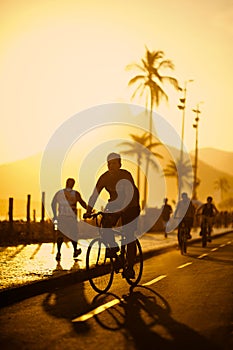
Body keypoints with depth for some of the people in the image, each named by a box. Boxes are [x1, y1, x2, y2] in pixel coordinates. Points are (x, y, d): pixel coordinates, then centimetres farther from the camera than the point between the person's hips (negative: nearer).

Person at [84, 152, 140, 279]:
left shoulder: (126, 175, -23)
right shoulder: (104, 177, -12)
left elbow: (129, 195, -32)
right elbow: (94, 195, -13)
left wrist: (121, 211, -43)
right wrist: (88, 211, -24)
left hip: (130, 206, -4)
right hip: (114, 204, 4)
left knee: (130, 236, -6)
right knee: (105, 225, -21)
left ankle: (130, 268, 2)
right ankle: (113, 247, 8)